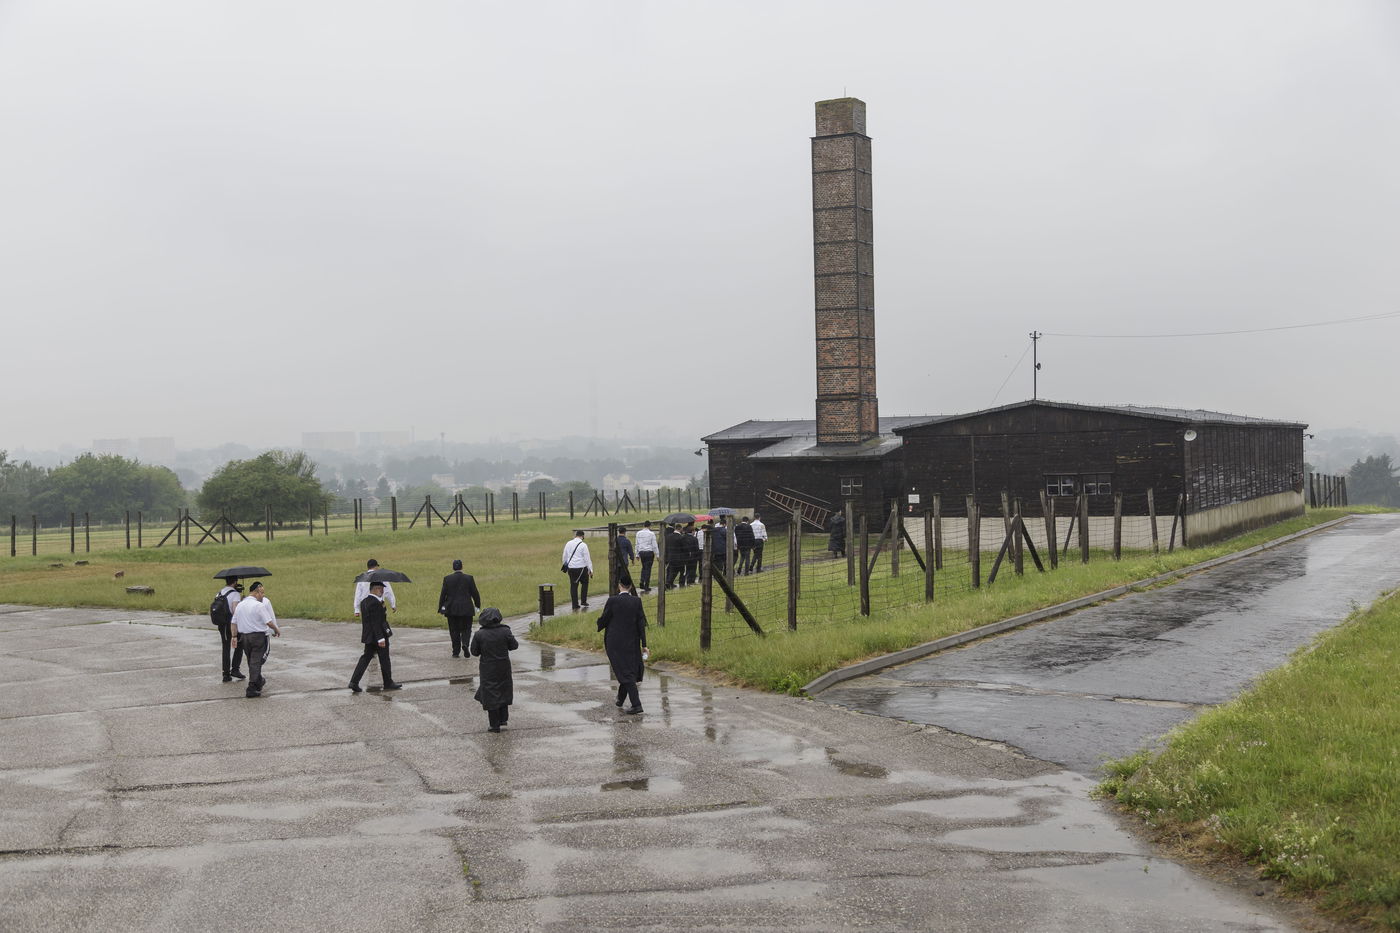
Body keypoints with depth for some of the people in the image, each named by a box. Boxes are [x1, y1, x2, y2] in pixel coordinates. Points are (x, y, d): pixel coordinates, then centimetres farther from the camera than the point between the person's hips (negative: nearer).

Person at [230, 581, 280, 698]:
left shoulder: (240, 605, 8)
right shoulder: (259, 605, -15)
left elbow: (234, 623, 10)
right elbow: (269, 622, -16)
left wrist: (234, 636, 14)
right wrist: (277, 630, 0)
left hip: (243, 636, 7)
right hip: (258, 636, -7)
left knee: (251, 662, 20)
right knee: (256, 662, -3)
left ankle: (259, 682, 36)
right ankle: (251, 689, -7)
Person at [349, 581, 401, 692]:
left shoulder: (364, 602, 8)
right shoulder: (375, 603, -21)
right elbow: (376, 623, -23)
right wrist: (380, 638, -22)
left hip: (368, 637, 9)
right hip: (378, 636, -9)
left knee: (365, 658, 9)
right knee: (384, 660, 5)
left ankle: (354, 682, 0)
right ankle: (388, 683, 17)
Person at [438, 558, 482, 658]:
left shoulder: (447, 579, -3)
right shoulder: (469, 578, -3)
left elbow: (443, 594, -2)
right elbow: (475, 593, 0)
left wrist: (440, 608, 4)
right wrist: (477, 605, 11)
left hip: (452, 609, 0)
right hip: (466, 609, 0)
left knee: (454, 631, 8)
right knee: (466, 629, 9)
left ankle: (456, 652, 7)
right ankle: (465, 644, -17)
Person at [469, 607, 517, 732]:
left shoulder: (479, 635, -13)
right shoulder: (505, 631, -12)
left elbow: (474, 651, -7)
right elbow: (514, 646, -5)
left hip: (488, 669, -2)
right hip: (504, 668, 2)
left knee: (490, 695, 6)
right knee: (504, 692, 22)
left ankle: (494, 725, 8)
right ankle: (503, 718, 23)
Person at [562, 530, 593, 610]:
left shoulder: (568, 544, 7)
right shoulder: (583, 545, -8)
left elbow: (565, 557, 15)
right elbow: (587, 558, -7)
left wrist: (565, 566, 27)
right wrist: (590, 569, -2)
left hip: (571, 568, 4)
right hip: (581, 567, -4)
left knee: (573, 586, 6)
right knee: (584, 583, 17)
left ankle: (575, 606, 6)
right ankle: (583, 601, 14)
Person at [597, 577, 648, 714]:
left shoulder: (612, 601, -14)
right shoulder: (637, 601, -5)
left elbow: (604, 619, -7)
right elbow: (641, 623, -5)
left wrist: (599, 627, 17)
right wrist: (644, 644, -2)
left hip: (615, 642, -4)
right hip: (631, 641, 4)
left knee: (625, 672, -2)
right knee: (630, 669, 20)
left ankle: (636, 704, -11)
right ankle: (620, 700, 35)